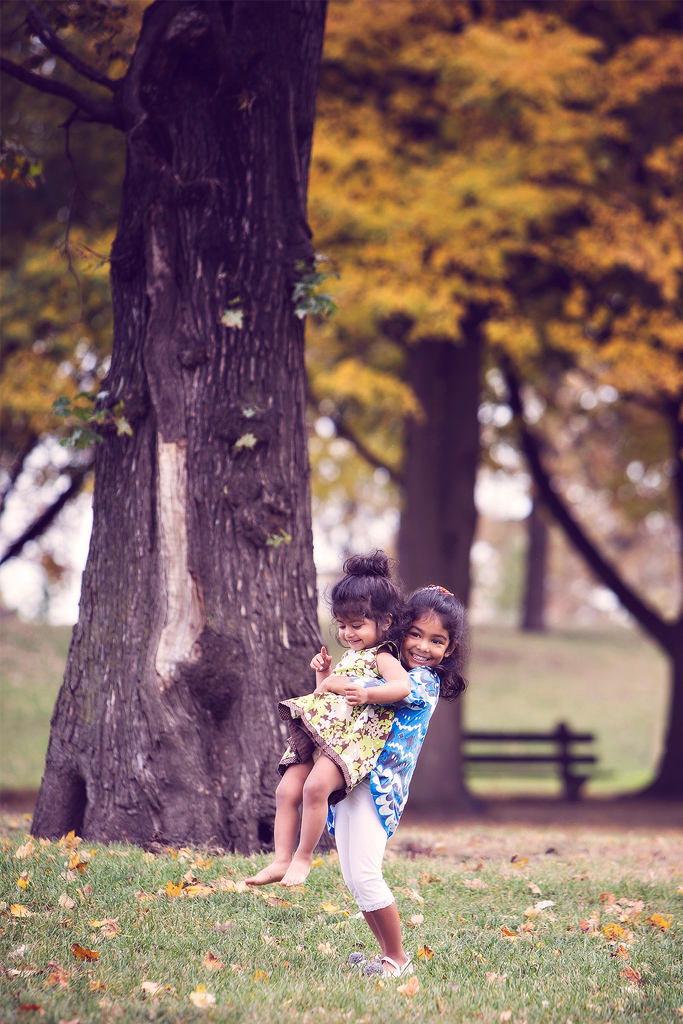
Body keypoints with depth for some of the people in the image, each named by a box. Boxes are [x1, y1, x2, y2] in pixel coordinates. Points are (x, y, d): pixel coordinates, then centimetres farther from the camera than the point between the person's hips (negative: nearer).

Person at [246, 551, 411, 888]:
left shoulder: (381, 657, -3)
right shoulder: (350, 657, 26)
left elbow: (403, 686, -22)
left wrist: (367, 694, -34)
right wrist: (323, 673, 16)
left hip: (355, 738, -9)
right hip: (321, 735, 9)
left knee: (316, 786, -29)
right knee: (287, 791, -4)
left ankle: (304, 857, -17)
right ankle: (281, 861, -3)